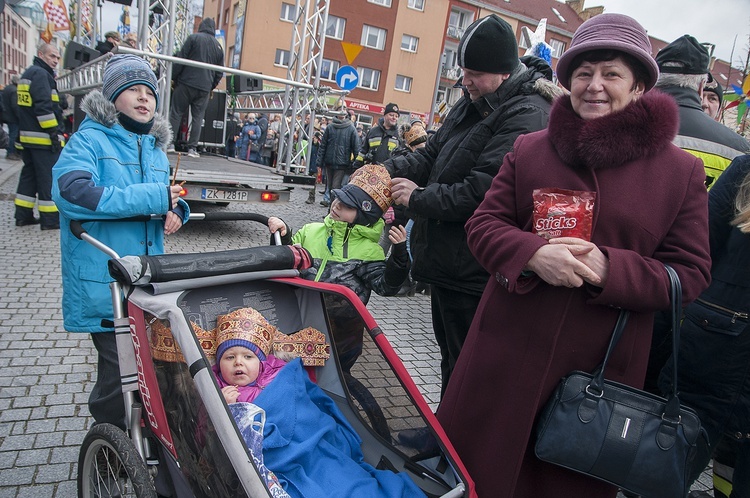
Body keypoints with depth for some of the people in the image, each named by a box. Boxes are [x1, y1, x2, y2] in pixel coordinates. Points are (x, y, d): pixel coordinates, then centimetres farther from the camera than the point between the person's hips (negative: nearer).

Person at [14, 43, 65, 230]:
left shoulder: (28, 73, 22)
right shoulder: (40, 74, -11)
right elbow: (43, 105, -21)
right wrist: (53, 131, -20)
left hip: (27, 136, 10)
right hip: (43, 137, -10)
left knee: (29, 175, 14)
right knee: (49, 177, -7)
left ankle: (23, 215, 19)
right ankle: (50, 219, -4)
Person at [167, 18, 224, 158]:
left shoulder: (194, 38, 1)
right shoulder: (218, 46, 12)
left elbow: (181, 59, -3)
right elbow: (219, 73, 12)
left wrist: (174, 77, 4)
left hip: (186, 83, -2)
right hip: (204, 88, 3)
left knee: (176, 113, 5)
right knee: (198, 117, 5)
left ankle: (170, 143, 2)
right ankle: (192, 148, 0)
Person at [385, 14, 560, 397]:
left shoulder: (527, 117, -19)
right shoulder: (472, 103, 11)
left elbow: (482, 192, -26)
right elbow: (433, 154, 16)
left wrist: (418, 198, -15)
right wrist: (389, 169, -1)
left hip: (474, 275, -10)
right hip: (448, 262, 10)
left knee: (464, 365, 6)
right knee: (450, 355, 24)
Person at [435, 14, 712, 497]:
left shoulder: (681, 171, -1)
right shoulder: (530, 149, 3)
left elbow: (689, 272, -2)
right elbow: (483, 224, 2)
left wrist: (610, 268, -21)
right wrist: (533, 254, -19)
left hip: (603, 366, 0)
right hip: (508, 353, 1)